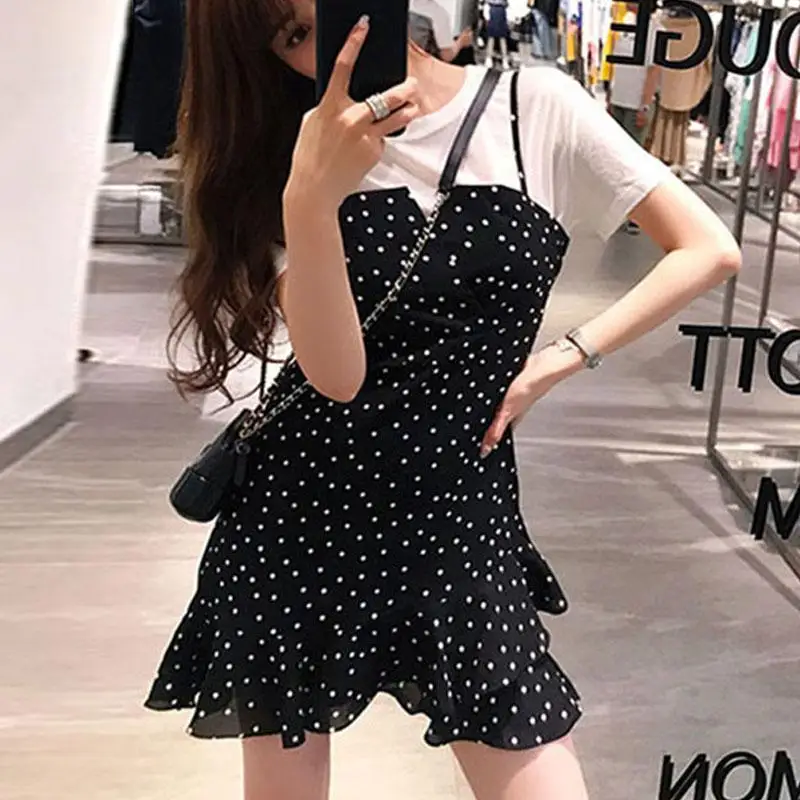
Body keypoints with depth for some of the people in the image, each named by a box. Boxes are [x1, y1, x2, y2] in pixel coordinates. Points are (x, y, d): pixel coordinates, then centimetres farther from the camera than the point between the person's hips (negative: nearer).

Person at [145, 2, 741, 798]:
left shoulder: (534, 107, -3)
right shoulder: (290, 150, 1)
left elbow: (708, 251, -1)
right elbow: (337, 375, -14)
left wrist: (560, 358, -6)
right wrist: (308, 198, -27)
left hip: (459, 509, -1)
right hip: (298, 509, 1)